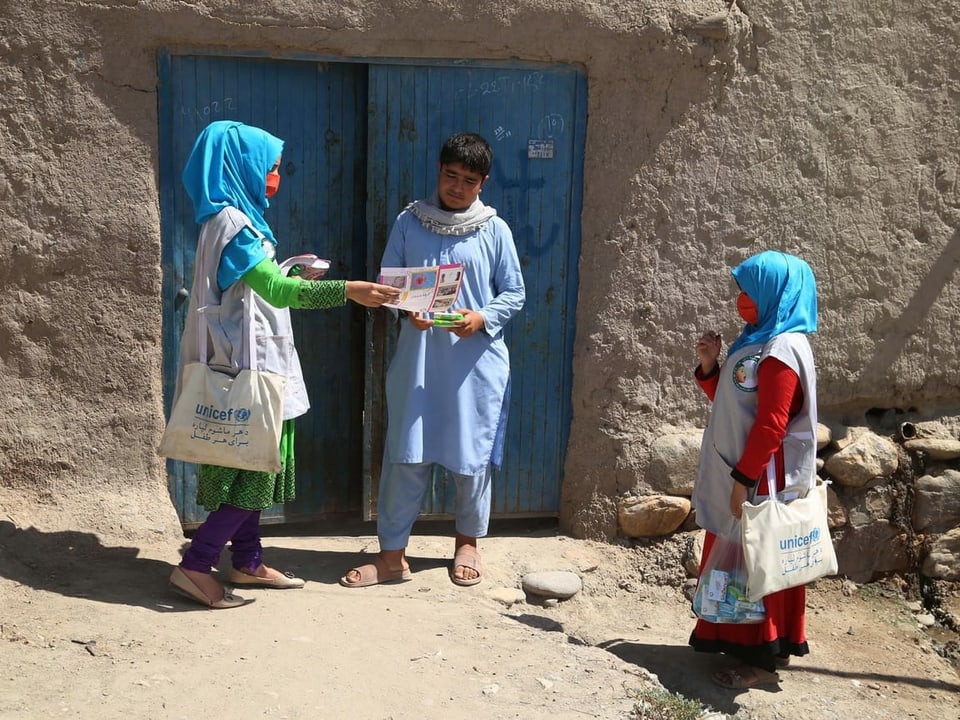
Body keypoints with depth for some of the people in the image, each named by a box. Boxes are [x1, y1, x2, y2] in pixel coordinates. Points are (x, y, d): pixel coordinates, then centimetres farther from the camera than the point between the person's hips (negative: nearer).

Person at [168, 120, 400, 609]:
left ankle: (247, 562, 24)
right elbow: (277, 290, -29)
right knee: (251, 469, -5)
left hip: (255, 364, 10)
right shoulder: (232, 223, -17)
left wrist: (294, 272, 17)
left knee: (254, 468, 14)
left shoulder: (239, 219, 14)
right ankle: (195, 566, 2)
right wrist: (347, 290, -36)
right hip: (248, 366, -10)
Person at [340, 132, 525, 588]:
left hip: (475, 362, 0)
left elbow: (514, 294, 4)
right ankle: (392, 555, 12)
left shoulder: (494, 230, 2)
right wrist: (407, 310, -14)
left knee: (472, 455, 8)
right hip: (417, 358, 1)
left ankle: (468, 543, 29)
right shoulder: (410, 221, 4)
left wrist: (483, 318, -15)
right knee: (406, 454, 2)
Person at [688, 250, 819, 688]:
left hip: (761, 480, -10)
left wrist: (743, 479, -21)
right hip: (739, 474, 10)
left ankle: (762, 659, 11)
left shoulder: (782, 350, -19)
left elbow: (771, 427, -22)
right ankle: (734, 639, 29)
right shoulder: (757, 342, 12)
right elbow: (728, 401, 18)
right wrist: (709, 366, 4)